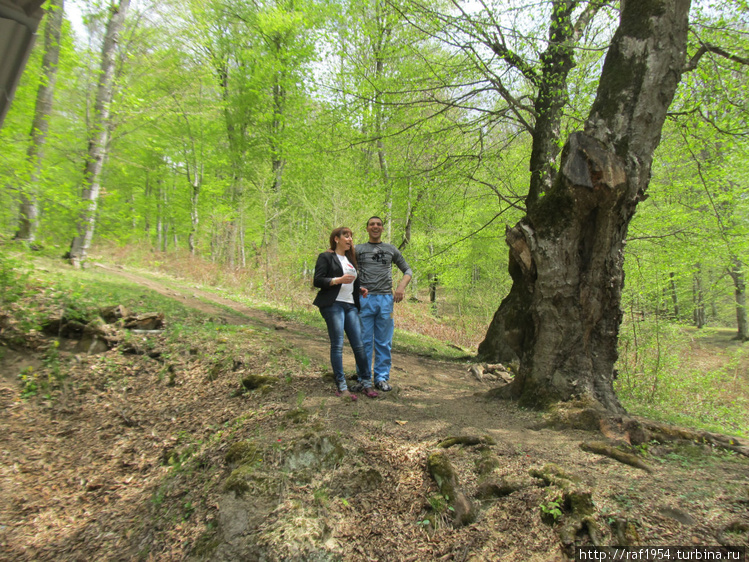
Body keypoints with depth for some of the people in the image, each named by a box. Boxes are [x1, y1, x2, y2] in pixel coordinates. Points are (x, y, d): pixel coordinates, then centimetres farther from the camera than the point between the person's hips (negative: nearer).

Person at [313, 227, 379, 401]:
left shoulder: (350, 259, 24)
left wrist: (360, 289, 11)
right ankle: (341, 387, 0)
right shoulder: (326, 257, 3)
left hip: (350, 306, 6)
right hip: (333, 305, -6)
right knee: (337, 345, -6)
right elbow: (317, 281, -6)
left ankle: (366, 383, 9)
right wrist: (339, 280, -18)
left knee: (359, 345, 1)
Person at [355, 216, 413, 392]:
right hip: (364, 299, -1)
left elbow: (407, 270, 17)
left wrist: (401, 286, -1)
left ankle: (382, 378, 12)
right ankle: (364, 378, 9)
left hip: (386, 299, 1)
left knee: (384, 342, 3)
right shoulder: (358, 249, 12)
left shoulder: (391, 250, 16)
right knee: (364, 341, 0)